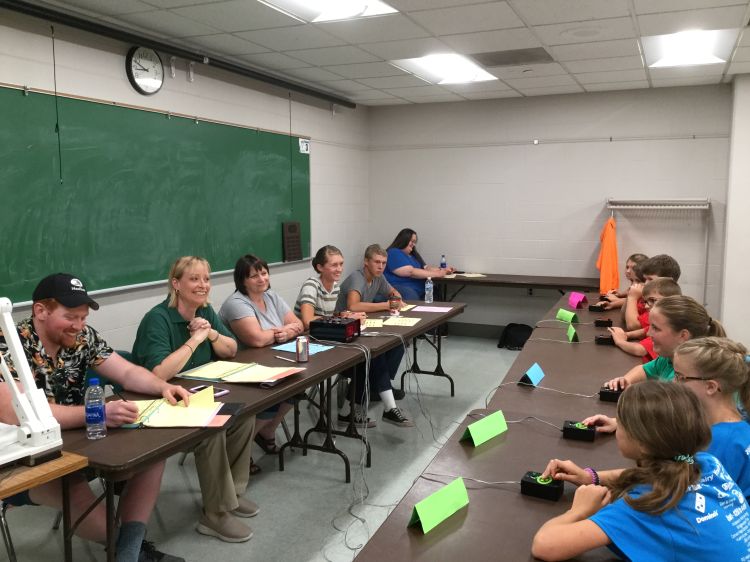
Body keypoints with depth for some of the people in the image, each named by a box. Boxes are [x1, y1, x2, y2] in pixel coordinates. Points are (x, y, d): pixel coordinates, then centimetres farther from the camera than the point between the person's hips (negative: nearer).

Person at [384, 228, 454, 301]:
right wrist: (437, 274, -12)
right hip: (400, 286, -8)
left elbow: (426, 268, 21)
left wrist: (442, 271, 2)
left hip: (419, 288, 8)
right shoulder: (394, 253, -4)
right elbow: (411, 272, -13)